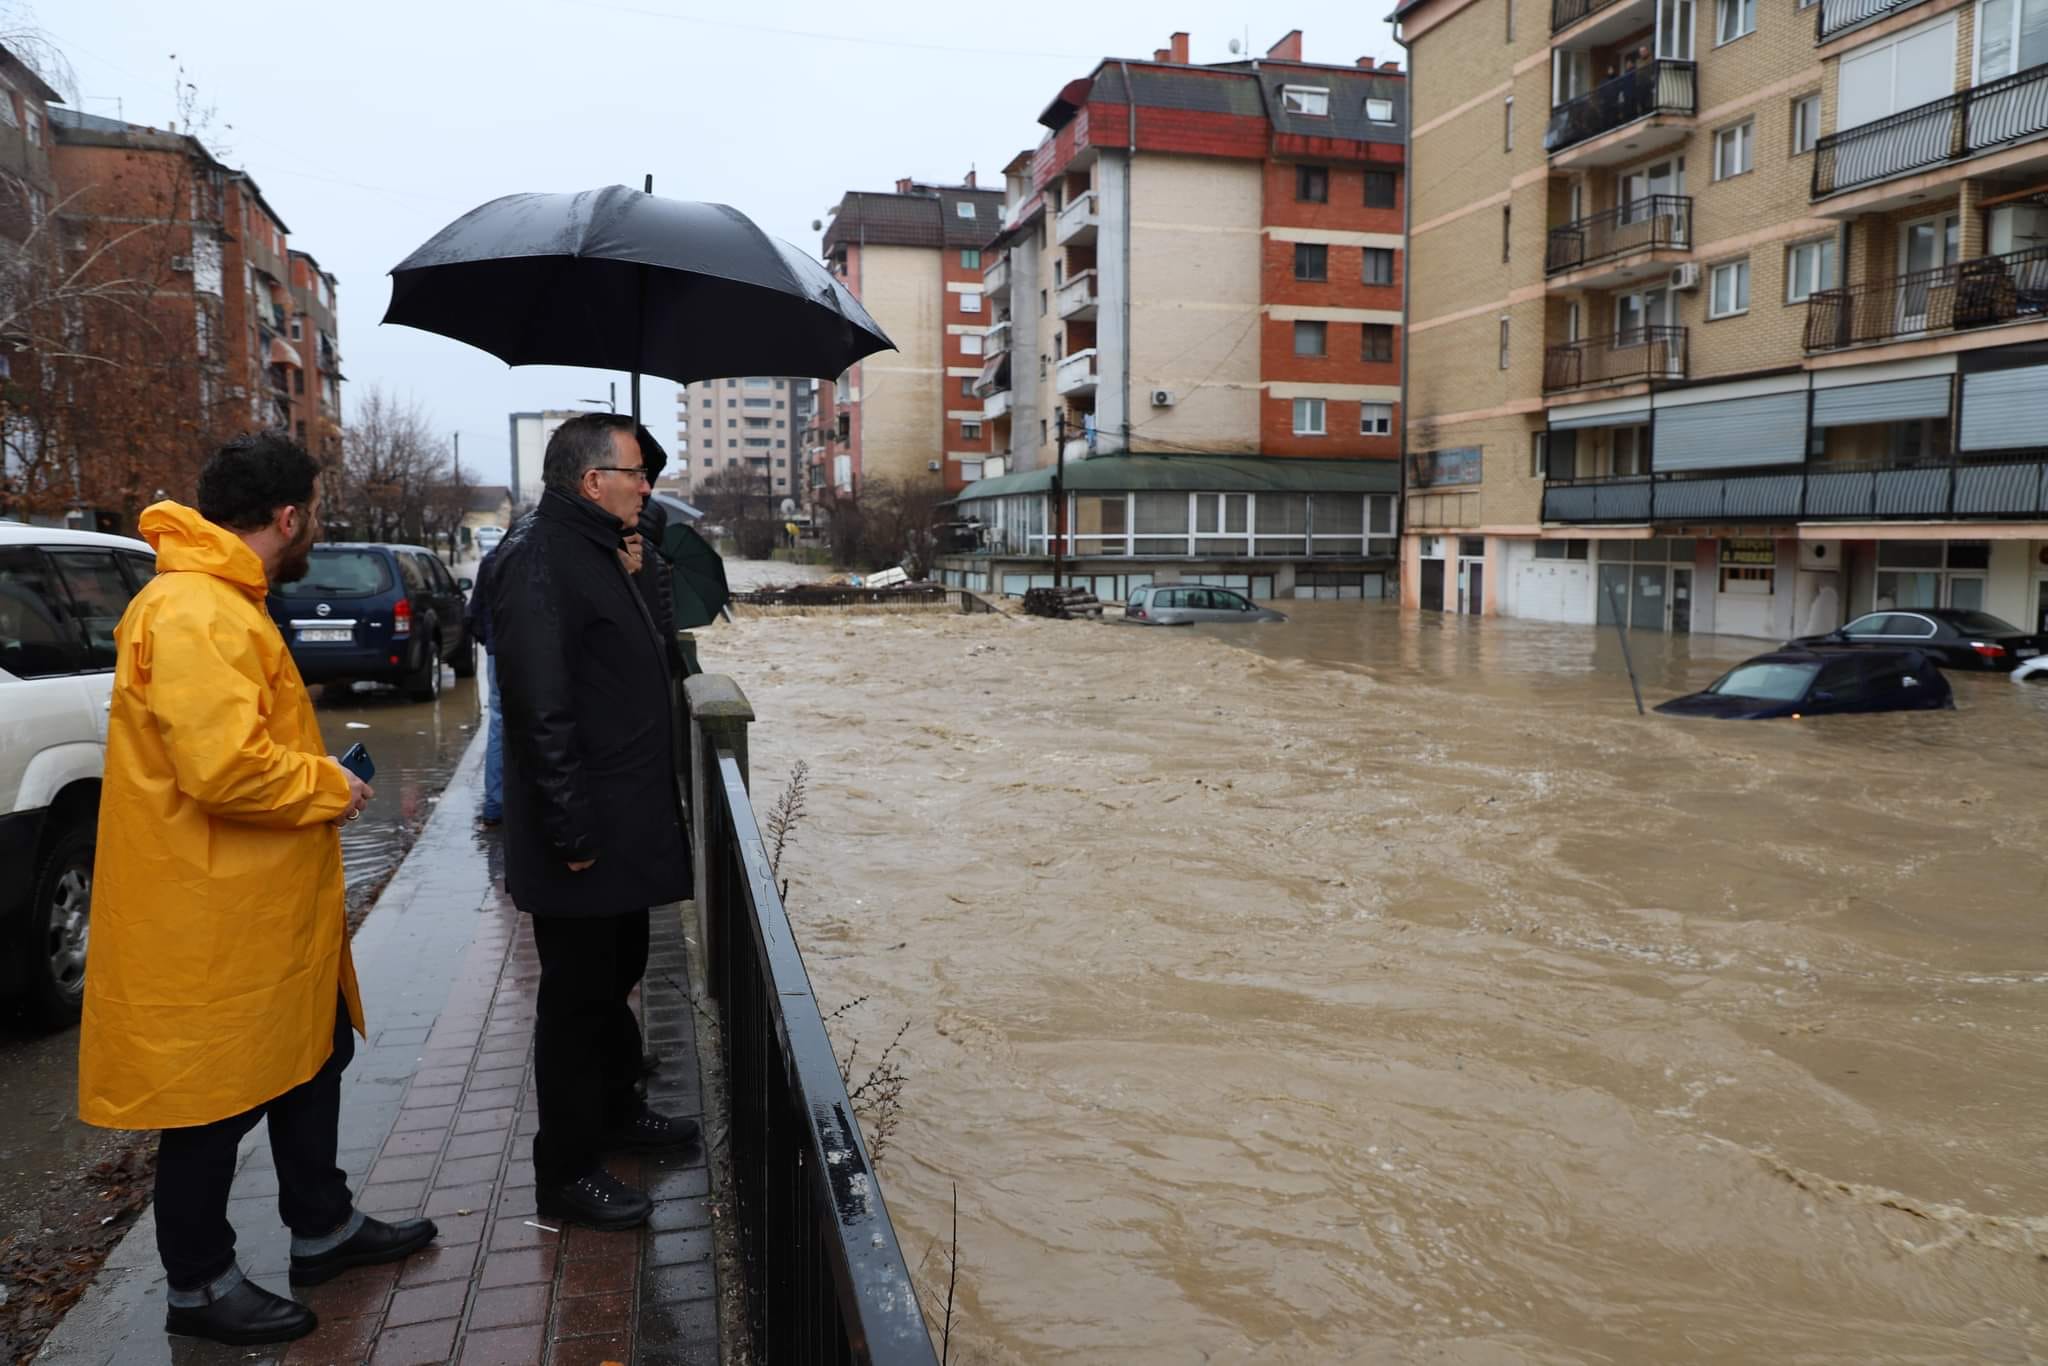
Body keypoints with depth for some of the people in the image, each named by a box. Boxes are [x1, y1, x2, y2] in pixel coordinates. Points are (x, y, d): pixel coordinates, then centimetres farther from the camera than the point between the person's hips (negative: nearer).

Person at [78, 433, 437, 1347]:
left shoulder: (220, 602, 11)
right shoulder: (195, 616, -24)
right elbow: (226, 766, -34)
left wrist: (318, 777, 9)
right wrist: (330, 786, -19)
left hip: (262, 908, 11)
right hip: (214, 922, -11)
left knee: (311, 1058, 21)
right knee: (216, 1099, 6)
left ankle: (323, 1230, 38)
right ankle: (199, 1288, 25)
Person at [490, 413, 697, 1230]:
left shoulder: (594, 550, 13)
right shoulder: (539, 558, -20)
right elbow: (542, 707, -26)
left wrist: (630, 581, 9)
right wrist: (572, 829, -25)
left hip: (623, 823, 10)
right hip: (586, 838, -10)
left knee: (615, 976, 23)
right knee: (578, 996, 2)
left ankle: (616, 1109, 41)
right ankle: (566, 1173, 16)